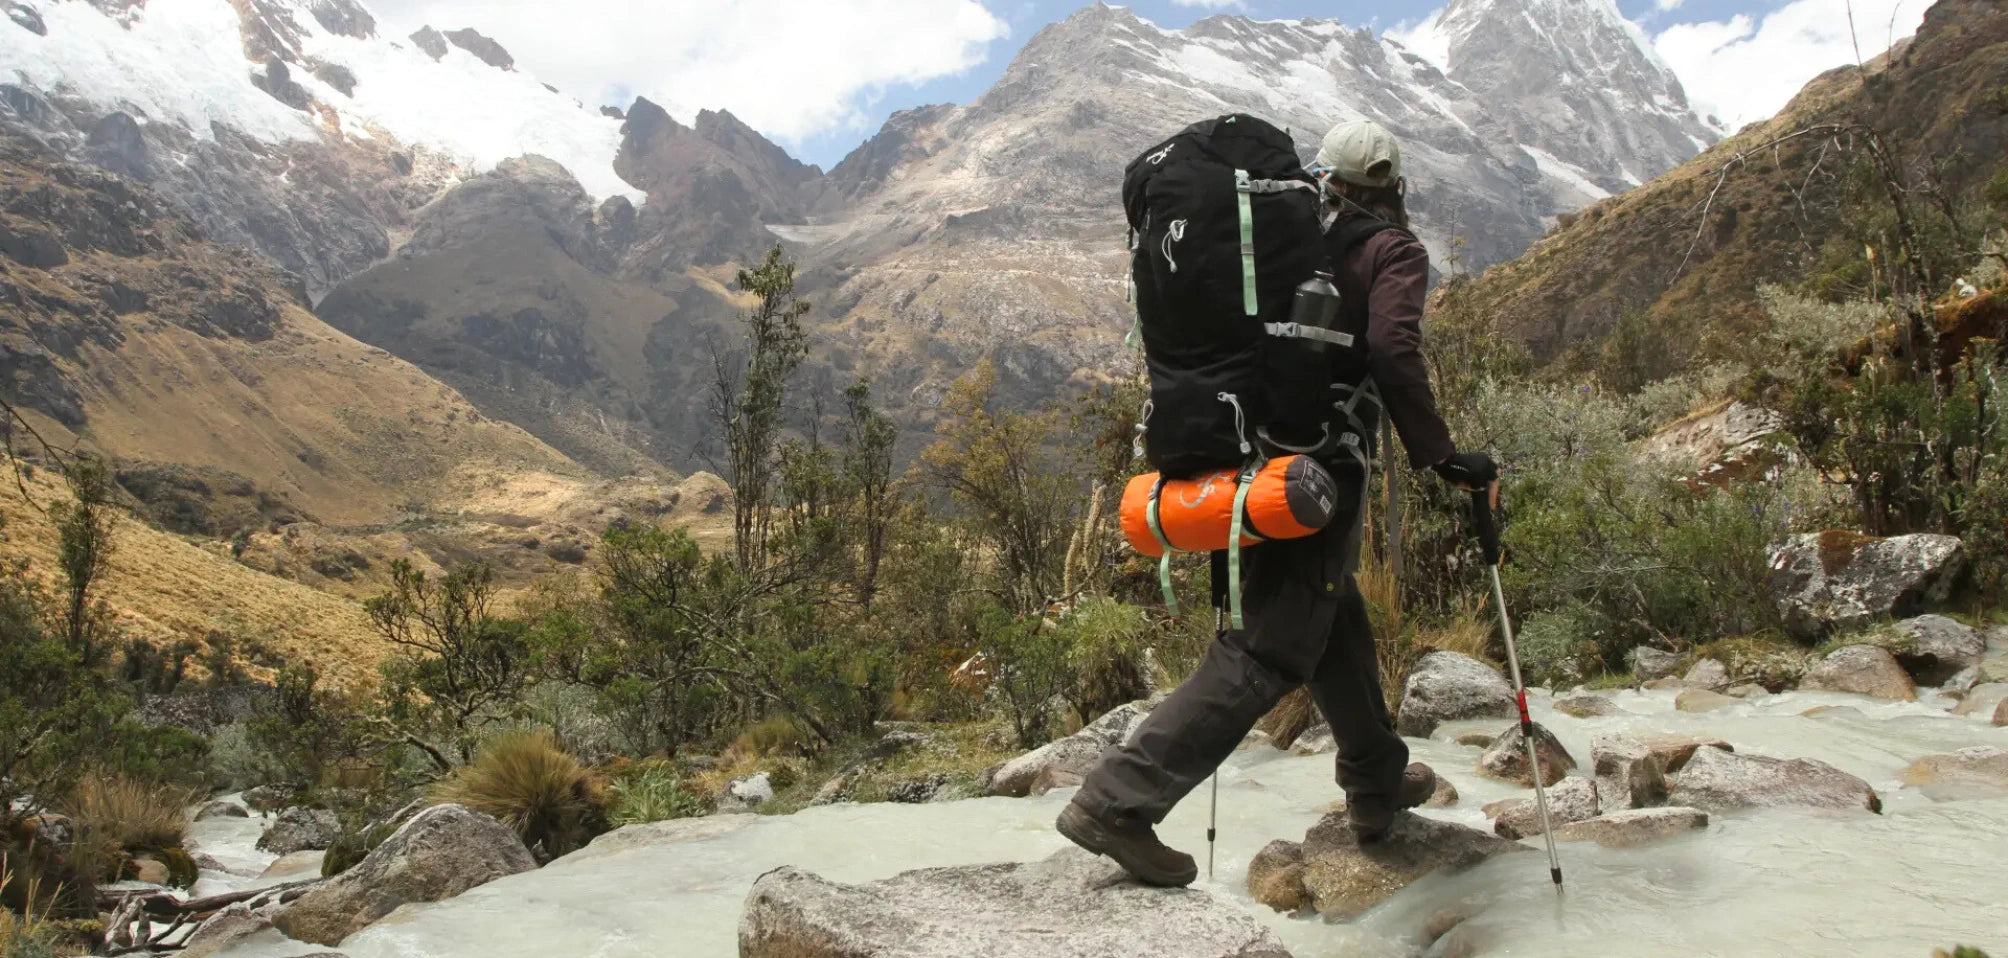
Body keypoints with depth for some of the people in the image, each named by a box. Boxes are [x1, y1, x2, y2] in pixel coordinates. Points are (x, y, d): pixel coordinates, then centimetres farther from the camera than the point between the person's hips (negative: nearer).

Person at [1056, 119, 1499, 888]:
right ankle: (1119, 800, -15)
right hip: (1318, 468, -8)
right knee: (1267, 652, -7)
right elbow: (1392, 352, -18)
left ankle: (1377, 783, 38)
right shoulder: (1394, 249, -1)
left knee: (1334, 618, 23)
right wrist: (1439, 455, -13)